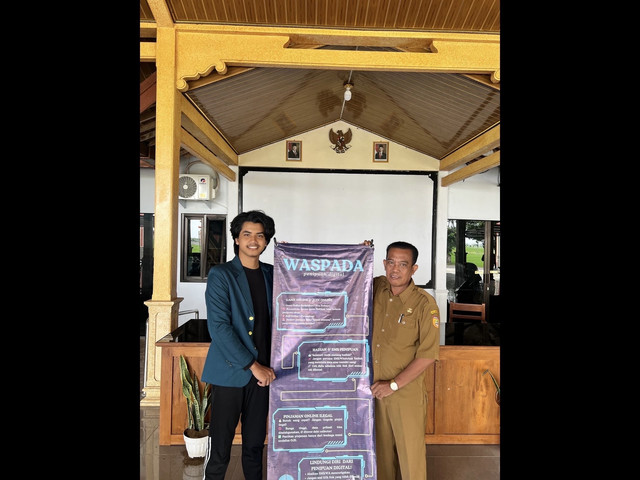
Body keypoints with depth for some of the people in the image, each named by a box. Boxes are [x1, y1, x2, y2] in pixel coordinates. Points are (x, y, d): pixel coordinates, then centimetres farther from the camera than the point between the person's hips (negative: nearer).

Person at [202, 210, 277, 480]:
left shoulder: (272, 274, 7)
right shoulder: (221, 275, -5)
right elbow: (219, 327, -13)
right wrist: (253, 366, -14)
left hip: (263, 372, 4)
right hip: (230, 372, -4)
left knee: (255, 445, 15)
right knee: (220, 448, 4)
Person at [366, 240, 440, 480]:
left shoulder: (425, 304, -16)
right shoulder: (376, 287, -2)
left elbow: (428, 354, -16)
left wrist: (394, 385, -14)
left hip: (406, 392, -4)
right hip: (374, 388, 4)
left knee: (410, 451, 9)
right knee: (381, 447, 20)